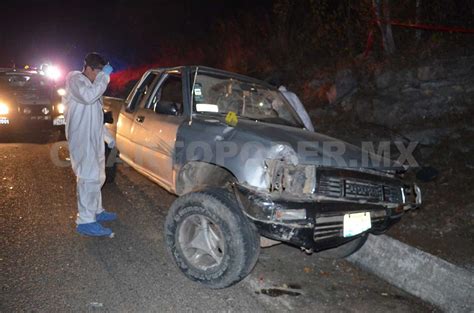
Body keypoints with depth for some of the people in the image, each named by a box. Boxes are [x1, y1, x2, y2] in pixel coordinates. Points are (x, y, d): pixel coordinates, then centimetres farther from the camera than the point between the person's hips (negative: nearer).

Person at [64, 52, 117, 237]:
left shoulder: (91, 84, 23)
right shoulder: (75, 79, -7)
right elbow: (88, 96, -31)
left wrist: (107, 136, 22)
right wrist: (104, 76, -23)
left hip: (94, 140, 10)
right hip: (82, 140, -10)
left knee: (97, 177, 16)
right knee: (88, 178, -13)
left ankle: (96, 211, 29)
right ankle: (85, 222, -10)